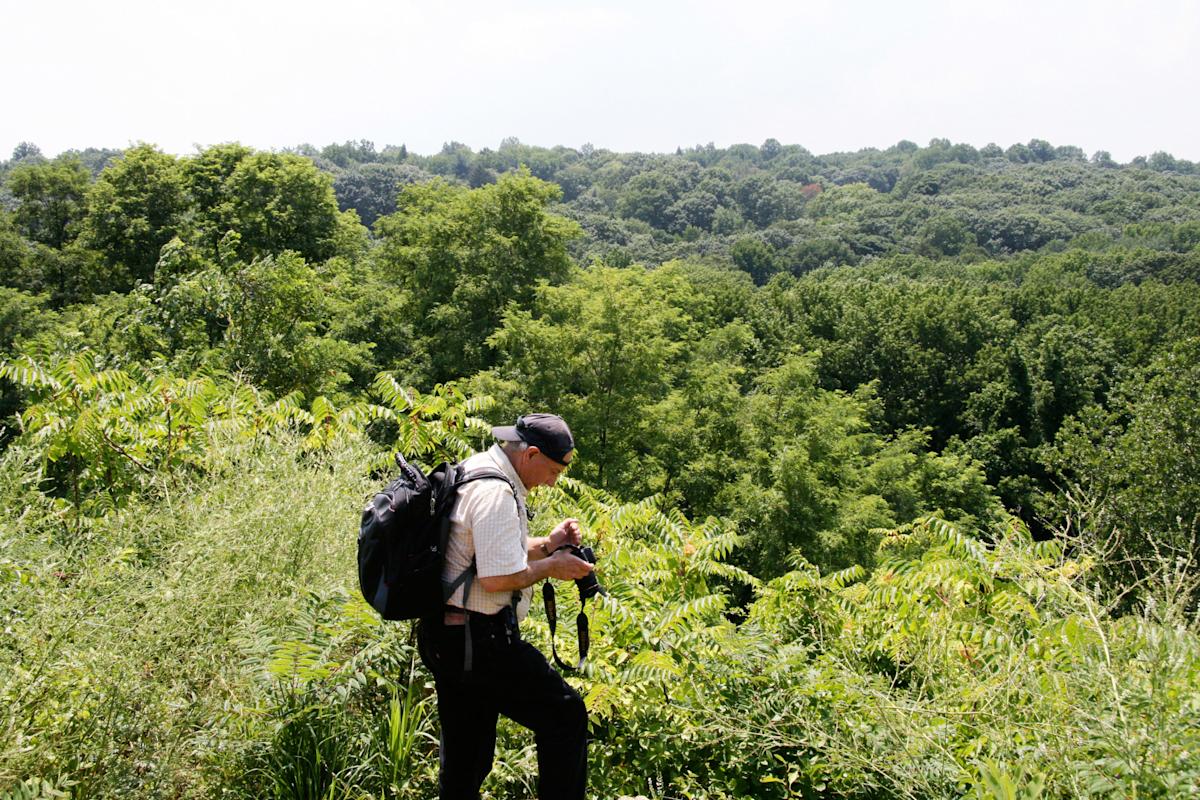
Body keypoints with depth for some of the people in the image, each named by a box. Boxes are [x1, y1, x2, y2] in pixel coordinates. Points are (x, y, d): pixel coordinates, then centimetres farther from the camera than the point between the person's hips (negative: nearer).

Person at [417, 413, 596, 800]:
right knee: (565, 714, -2)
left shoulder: (474, 469, 13)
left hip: (444, 637, 11)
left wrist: (546, 544, 11)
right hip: (478, 641, -11)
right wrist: (551, 567, -10)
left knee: (465, 753, 18)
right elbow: (498, 577, -25)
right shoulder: (495, 493, -20)